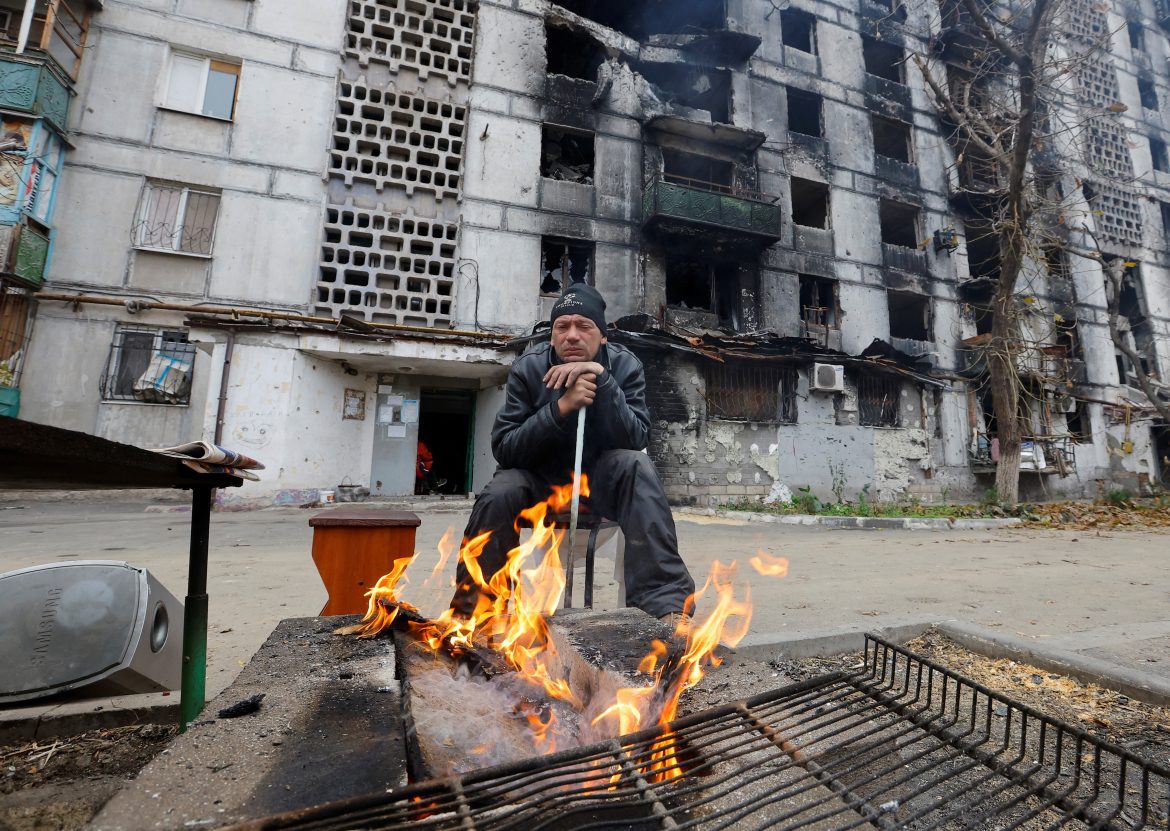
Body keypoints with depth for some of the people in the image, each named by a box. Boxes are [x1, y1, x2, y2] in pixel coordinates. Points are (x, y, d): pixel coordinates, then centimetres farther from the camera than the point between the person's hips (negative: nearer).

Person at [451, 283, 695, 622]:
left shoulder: (625, 365, -12)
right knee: (499, 494, -30)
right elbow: (504, 448, -20)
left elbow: (637, 439, -24)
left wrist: (602, 379, -35)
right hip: (539, 476, 0)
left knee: (635, 465, -31)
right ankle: (470, 611, -10)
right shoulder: (527, 368, -13)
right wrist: (561, 407, -33)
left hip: (600, 477, 0)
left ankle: (665, 602, -31)